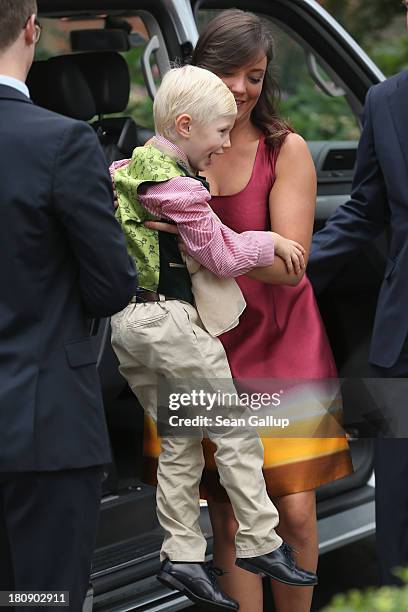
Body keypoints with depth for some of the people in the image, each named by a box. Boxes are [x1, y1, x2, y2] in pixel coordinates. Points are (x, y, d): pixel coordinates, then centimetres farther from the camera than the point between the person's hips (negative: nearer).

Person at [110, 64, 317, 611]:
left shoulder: (130, 166, 8)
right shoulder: (178, 187, -17)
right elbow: (224, 255, -13)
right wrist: (272, 242, 0)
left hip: (126, 319, 9)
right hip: (171, 320, -9)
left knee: (178, 443, 13)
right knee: (233, 431, 4)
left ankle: (181, 555, 12)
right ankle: (259, 542, 11)